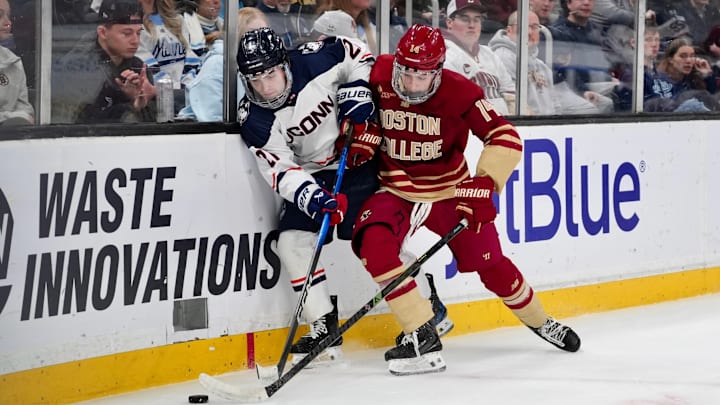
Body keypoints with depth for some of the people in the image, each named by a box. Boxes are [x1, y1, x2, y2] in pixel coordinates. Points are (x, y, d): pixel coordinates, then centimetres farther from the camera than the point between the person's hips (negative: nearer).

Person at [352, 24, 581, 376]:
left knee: (491, 265, 6)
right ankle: (422, 339, -24)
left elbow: (505, 137, -22)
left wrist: (484, 184, -32)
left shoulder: (459, 92, -22)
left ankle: (538, 321, 38)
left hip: (451, 191, -1)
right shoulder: (379, 77, -17)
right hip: (396, 189, 1)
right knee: (373, 244, -28)